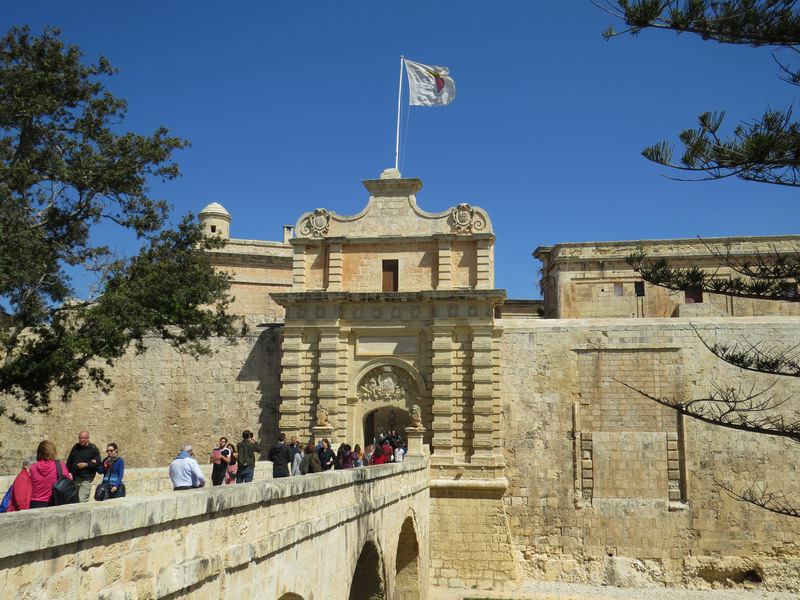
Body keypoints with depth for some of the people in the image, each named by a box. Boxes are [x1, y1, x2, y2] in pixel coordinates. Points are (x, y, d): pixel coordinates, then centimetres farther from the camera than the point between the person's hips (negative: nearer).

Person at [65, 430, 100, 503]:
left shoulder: (93, 449, -1)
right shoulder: (75, 447, 13)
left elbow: (98, 463, -5)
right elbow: (69, 461, 17)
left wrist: (86, 465, -16)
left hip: (86, 479, -5)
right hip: (75, 478, 5)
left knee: (82, 500, -14)